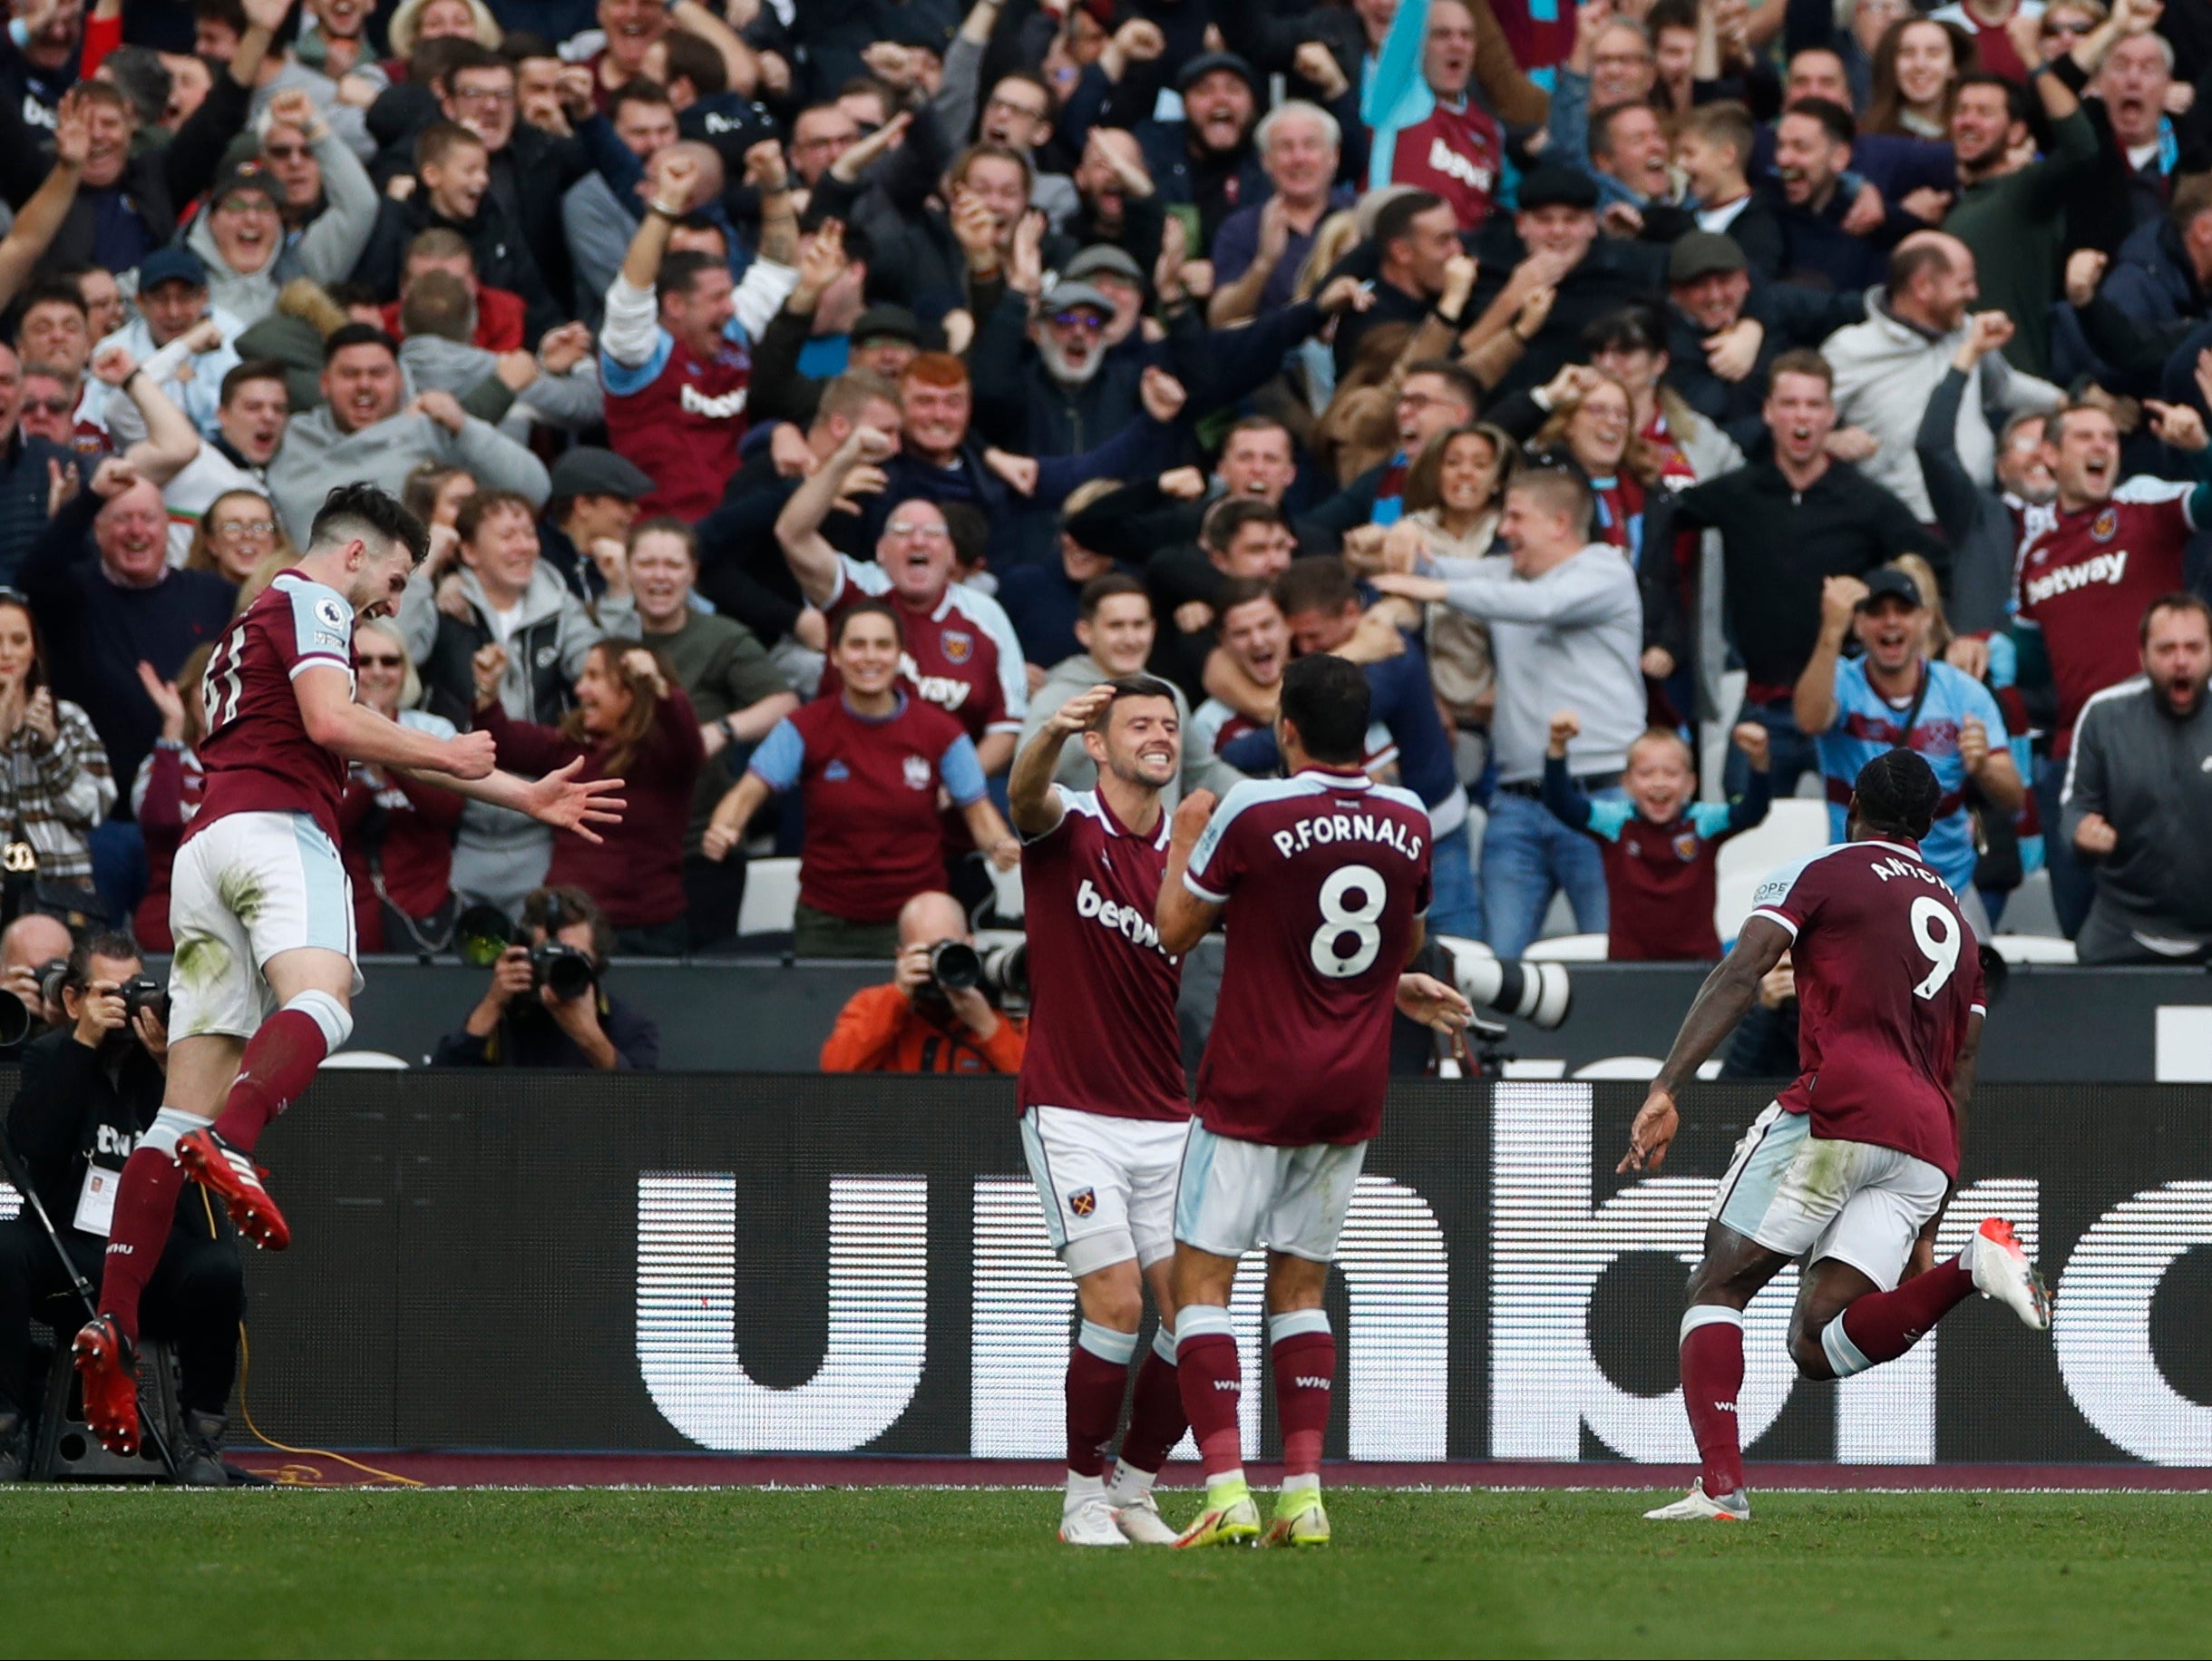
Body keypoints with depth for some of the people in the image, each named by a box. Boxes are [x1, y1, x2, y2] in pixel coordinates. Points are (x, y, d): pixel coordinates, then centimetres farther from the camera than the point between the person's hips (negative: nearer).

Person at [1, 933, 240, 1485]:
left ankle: (201, 1438, -15)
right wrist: (82, 1045, -17)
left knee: (217, 1270, -32)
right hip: (66, 1250, 0)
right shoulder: (51, 1058, 5)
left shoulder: (174, 1062, 2)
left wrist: (166, 1063, -20)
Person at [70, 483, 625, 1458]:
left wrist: (525, 797, 44)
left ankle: (114, 1323, -13)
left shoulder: (249, 627, 36)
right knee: (319, 1003, -32)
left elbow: (375, 749, 41)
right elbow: (332, 723, -11)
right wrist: (446, 755, 5)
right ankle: (231, 1144, -62)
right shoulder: (310, 604, 7)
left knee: (183, 1110, 0)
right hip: (276, 829, -9)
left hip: (205, 847, 9)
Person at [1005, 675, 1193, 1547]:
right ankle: (1083, 1499, 2)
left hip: (1164, 1120, 5)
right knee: (1115, 1305, -13)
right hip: (1073, 1116, -5)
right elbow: (1026, 795, -26)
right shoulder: (1067, 829, -5)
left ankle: (1134, 1491, 15)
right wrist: (1051, 734, -52)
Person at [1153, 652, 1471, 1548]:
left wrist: (1185, 837, 13)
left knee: (1200, 1277, -1)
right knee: (1301, 1285, 13)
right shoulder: (1409, 820, 2)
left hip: (1253, 1092, -5)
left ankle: (1227, 1491, -14)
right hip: (1353, 1094, 5)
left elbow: (1177, 928, -2)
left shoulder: (1251, 812, -14)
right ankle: (1303, 1494, 4)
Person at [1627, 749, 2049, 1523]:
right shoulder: (1959, 922, 31)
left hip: (1842, 1101, -5)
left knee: (1718, 1288, 5)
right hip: (1929, 1138, 5)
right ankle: (1973, 1267, -20)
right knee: (1818, 1349, -1)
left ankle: (1720, 1482, -14)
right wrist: (1925, 1231, 31)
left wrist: (1666, 1090, -13)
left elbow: (1739, 976, -4)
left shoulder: (1818, 874, 12)